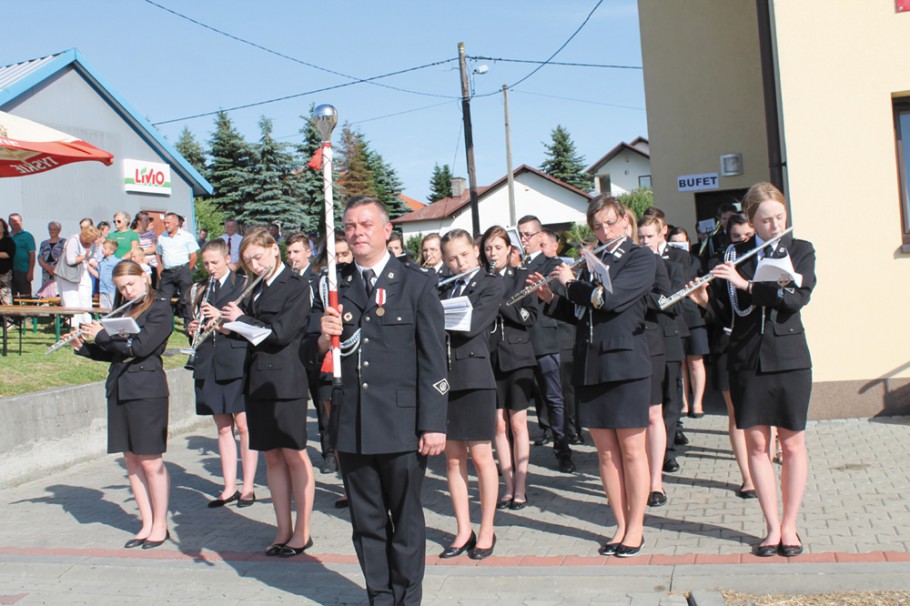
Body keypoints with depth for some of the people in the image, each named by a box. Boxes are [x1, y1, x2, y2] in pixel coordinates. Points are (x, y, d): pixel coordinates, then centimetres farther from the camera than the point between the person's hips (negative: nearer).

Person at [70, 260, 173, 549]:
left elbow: (140, 346, -16)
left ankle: (160, 525, 8)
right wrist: (83, 346, 3)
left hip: (147, 389, -7)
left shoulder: (159, 307, -5)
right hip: (119, 389, 7)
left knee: (150, 461, -3)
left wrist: (101, 335, -7)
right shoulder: (123, 310, 16)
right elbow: (112, 353, 18)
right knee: (131, 459, 8)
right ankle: (147, 524, 16)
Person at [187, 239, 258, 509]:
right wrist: (192, 330, -5)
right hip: (208, 364, 5)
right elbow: (195, 322, 17)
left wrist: (222, 317, -19)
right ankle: (229, 488, 15)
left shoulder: (242, 284, -1)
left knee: (243, 426, -1)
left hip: (237, 362, -5)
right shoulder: (201, 289, 14)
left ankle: (248, 487, 8)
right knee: (223, 427, 9)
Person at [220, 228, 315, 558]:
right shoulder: (255, 289, 14)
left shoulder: (296, 286, -6)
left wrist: (241, 318, -8)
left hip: (285, 381, -7)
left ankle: (302, 532, 10)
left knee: (294, 456, 1)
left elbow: (281, 333, -16)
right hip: (258, 380, 7)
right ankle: (283, 530, 19)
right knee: (272, 457, 10)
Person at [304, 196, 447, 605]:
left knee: (406, 520, 8)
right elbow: (312, 356, 9)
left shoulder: (417, 283, 0)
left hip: (401, 425, -3)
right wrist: (323, 338, -14)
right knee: (366, 522, 12)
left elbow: (433, 359, -4)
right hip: (351, 426, 3)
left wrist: (433, 423, -9)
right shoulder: (333, 287, 9)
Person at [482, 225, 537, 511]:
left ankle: (521, 488, 8)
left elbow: (531, 316, -6)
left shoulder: (522, 277, 4)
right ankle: (508, 487, 12)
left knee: (517, 424, 1)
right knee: (499, 425, 4)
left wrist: (499, 303, -17)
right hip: (489, 357, 2)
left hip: (517, 356, -2)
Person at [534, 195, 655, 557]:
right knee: (606, 453, 8)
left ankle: (636, 529, 12)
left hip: (625, 364, -5)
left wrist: (570, 283, -5)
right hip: (590, 367, 6)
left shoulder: (641, 258, -1)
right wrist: (551, 299, 3)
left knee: (631, 450, 2)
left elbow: (610, 298, -17)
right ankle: (621, 526, 19)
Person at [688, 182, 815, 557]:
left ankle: (789, 525, 18)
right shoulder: (734, 255, 6)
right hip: (747, 360, 1)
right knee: (757, 444, 4)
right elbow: (725, 313, 5)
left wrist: (746, 284, -21)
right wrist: (704, 300, -15)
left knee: (792, 443, 5)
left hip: (789, 358, -1)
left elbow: (798, 298, -16)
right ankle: (772, 527, 15)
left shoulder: (800, 251, 2)